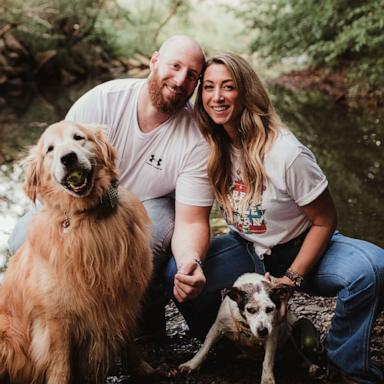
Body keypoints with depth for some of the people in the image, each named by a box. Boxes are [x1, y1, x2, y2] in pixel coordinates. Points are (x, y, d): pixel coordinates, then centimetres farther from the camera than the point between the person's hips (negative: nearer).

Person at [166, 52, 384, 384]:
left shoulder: (286, 153, -24)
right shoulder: (209, 147, -9)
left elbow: (325, 221, -14)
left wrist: (291, 278, -17)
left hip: (302, 248, -4)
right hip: (248, 250, 4)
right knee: (177, 273, -23)